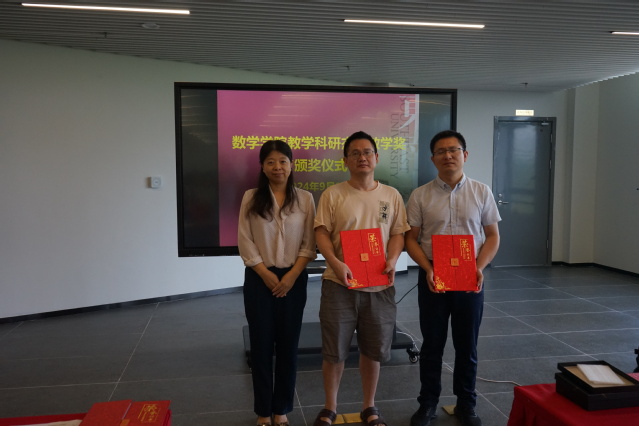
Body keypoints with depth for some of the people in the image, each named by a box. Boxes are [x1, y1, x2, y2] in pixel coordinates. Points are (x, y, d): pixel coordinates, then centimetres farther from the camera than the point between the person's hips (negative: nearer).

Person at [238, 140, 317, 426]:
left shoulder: (305, 199, 2)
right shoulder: (251, 198, 0)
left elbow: (309, 243, -1)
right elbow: (245, 242, -3)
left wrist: (291, 275, -11)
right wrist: (267, 275, -10)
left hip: (294, 279, 1)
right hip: (259, 279, 0)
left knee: (288, 344, 7)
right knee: (261, 344, 5)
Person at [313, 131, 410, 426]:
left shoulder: (392, 195, 7)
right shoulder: (332, 195, -1)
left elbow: (398, 233, 7)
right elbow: (322, 233, -5)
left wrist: (393, 260, -12)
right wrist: (336, 263, -20)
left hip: (379, 285, 2)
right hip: (340, 283, -2)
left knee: (373, 350, 13)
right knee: (334, 351, 6)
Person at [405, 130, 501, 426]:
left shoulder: (481, 192, 2)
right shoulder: (420, 196, -1)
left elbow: (492, 236, 4)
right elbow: (411, 239, 0)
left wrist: (479, 268, -11)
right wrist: (428, 269, -15)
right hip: (432, 278, 0)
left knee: (467, 345, 11)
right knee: (432, 344, 10)